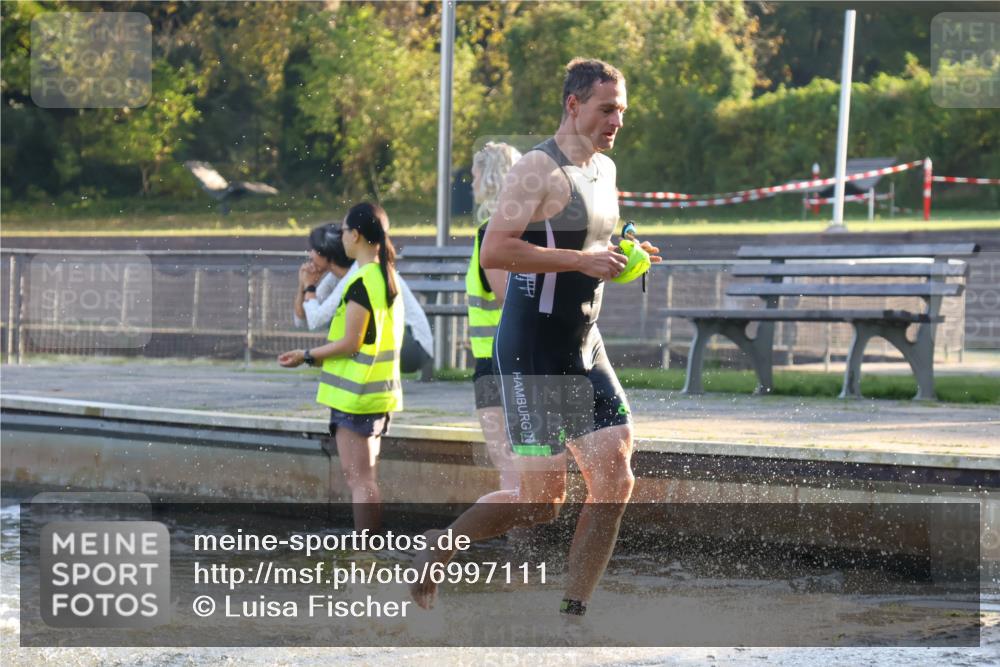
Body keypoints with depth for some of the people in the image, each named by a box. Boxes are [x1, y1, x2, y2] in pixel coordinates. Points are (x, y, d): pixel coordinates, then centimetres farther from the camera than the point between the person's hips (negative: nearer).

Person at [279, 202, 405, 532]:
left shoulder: (361, 282, -17)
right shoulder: (387, 277, 13)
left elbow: (350, 343, -18)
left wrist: (307, 355, -7)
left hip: (355, 393, -10)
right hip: (379, 392, 10)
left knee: (359, 479, -7)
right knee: (366, 478, 15)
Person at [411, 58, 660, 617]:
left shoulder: (606, 171, 14)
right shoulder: (539, 170, -13)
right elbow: (494, 251, -23)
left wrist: (620, 258, 9)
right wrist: (582, 260, -25)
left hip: (586, 349, 8)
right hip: (532, 354, -8)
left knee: (615, 476, -4)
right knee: (542, 497, -7)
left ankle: (574, 610, 4)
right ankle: (439, 546, 16)